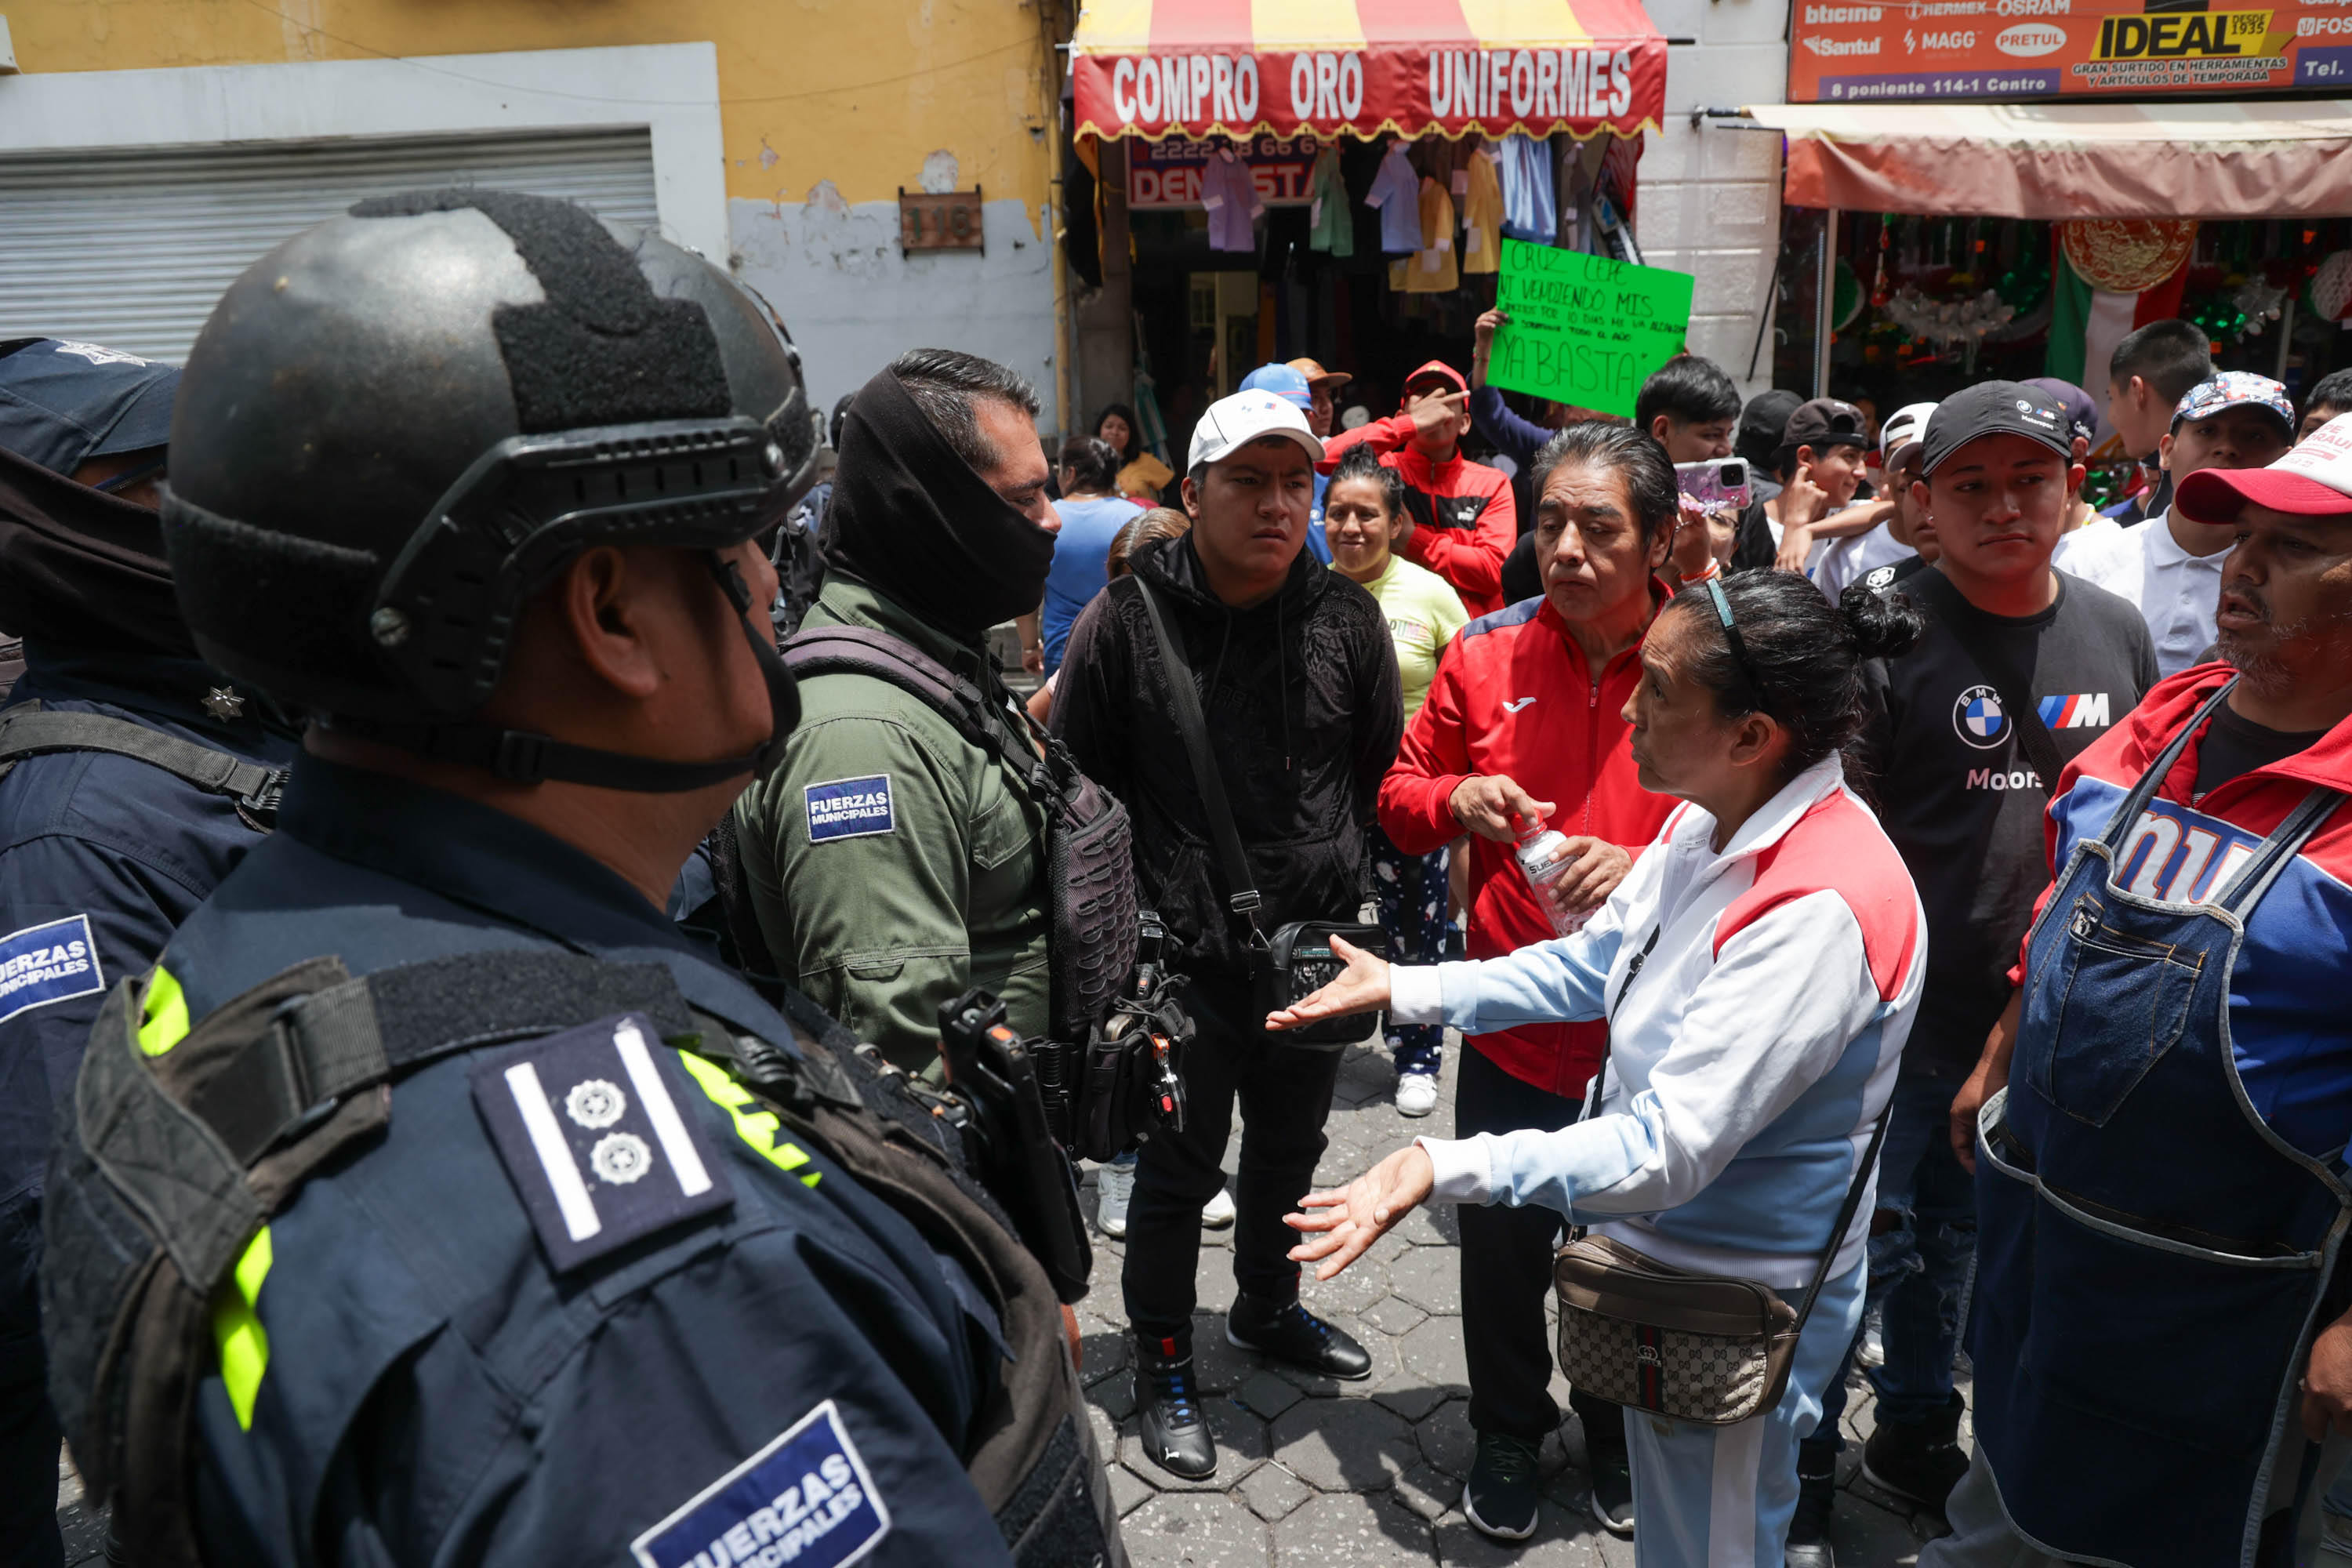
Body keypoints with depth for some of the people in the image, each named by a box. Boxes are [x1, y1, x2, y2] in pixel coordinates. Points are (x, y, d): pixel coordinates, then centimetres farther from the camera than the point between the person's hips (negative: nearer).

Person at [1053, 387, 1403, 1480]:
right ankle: (1163, 1361, 32)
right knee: (1179, 1169, 11)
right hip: (1184, 962, -4)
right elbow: (1076, 788, -6)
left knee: (1290, 1152, 23)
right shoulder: (1127, 619, -12)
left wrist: (1337, 875, 7)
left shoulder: (1346, 620, -2)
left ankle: (1267, 1309, 48)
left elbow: (1385, 771, 11)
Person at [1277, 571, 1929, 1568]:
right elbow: (1597, 964, 8)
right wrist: (1405, 989, 4)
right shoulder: (1708, 821, -4)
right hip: (1661, 1248, 8)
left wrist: (1443, 1169, -40)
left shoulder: (1822, 909, -33)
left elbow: (1670, 1149, -34)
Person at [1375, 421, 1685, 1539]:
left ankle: (1616, 1430, 47)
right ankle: (1508, 1432, 44)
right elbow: (1402, 797, 6)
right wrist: (1456, 799, -17)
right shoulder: (1485, 653, -4)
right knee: (1502, 1247, 16)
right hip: (1513, 1024, 1)